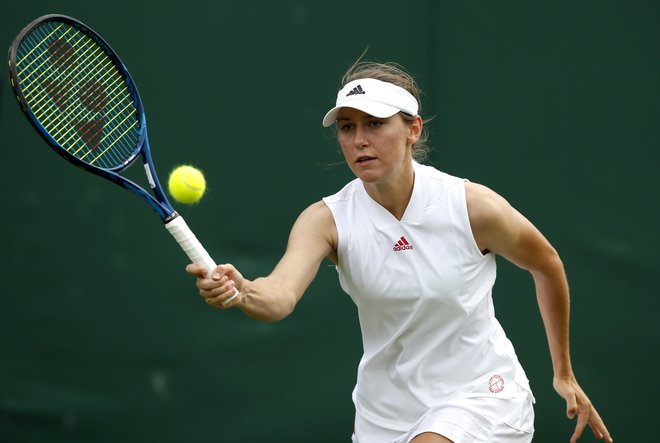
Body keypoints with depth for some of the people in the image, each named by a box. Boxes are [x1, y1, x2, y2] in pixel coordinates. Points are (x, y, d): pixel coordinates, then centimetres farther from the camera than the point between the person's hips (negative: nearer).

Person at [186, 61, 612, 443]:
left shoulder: (474, 206, -16)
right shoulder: (328, 220, -13)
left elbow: (547, 265, 3)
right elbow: (280, 295, -32)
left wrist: (564, 374, 12)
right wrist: (241, 292, -56)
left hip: (480, 394, -3)